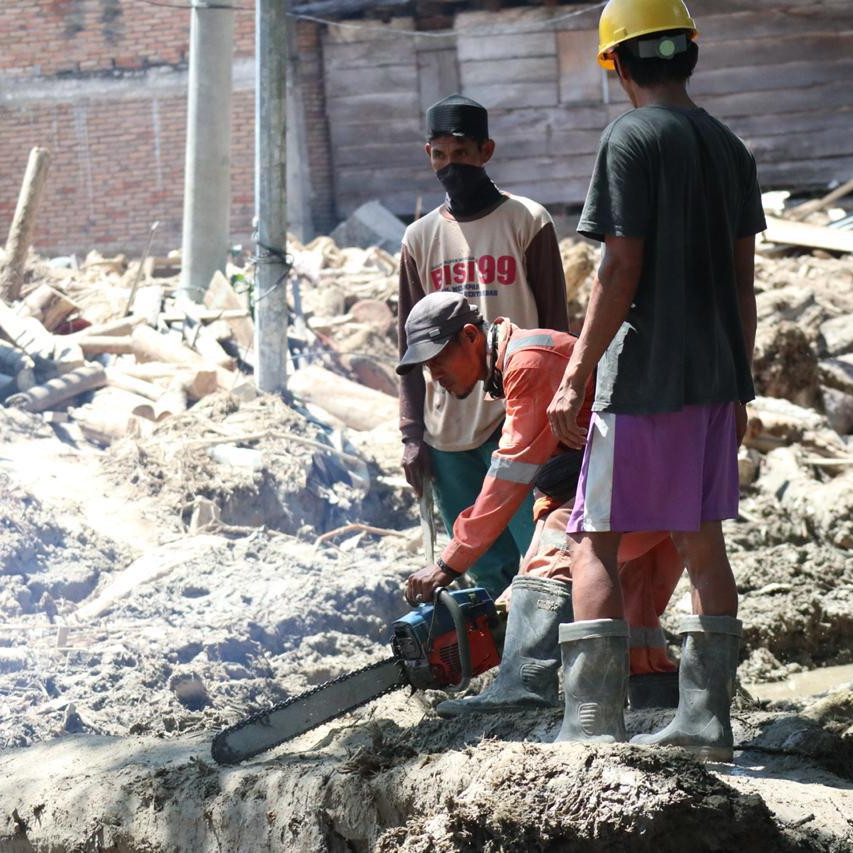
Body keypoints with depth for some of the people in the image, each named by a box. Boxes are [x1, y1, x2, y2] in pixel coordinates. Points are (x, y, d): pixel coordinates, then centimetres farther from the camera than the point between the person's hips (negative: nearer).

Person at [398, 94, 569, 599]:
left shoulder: (528, 223, 1)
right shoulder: (421, 238, 12)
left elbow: (556, 327, 1)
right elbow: (410, 343, 14)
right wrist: (412, 434, 7)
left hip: (515, 423, -4)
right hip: (447, 432, 4)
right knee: (484, 565, 5)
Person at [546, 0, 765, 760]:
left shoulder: (631, 141, -10)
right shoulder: (729, 147, 10)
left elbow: (621, 272, -15)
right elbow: (743, 279, 13)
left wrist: (576, 376, -12)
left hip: (644, 377, -7)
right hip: (716, 379, 7)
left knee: (596, 542, -4)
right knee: (702, 541, 13)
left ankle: (593, 723, -11)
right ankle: (707, 720, 13)